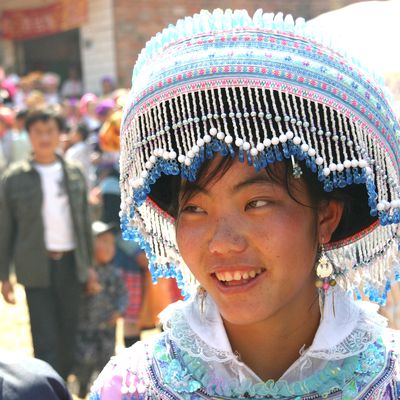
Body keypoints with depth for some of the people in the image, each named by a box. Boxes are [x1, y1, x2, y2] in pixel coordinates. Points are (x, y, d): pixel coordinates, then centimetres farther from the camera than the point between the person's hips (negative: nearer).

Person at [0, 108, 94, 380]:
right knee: (45, 340, -6)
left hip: (71, 263, 3)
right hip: (37, 268, -3)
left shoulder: (75, 174, 8)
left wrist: (89, 265, 12)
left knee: (68, 336, 10)